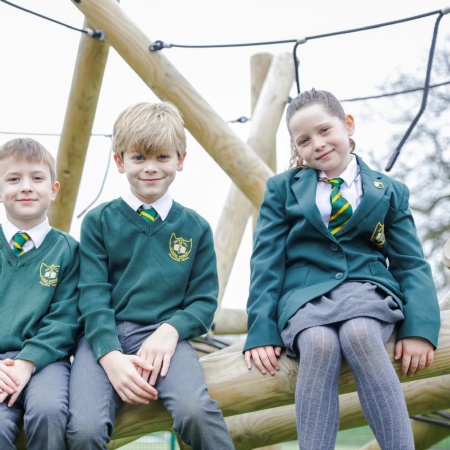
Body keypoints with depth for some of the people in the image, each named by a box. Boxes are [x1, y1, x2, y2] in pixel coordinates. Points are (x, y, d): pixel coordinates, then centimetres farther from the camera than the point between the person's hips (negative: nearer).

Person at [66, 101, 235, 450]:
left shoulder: (195, 227, 12)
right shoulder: (99, 221, 8)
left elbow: (204, 300, 10)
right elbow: (93, 296, 0)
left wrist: (171, 330, -12)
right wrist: (111, 356, -17)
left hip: (163, 335, 0)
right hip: (104, 337, 0)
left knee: (195, 411, -32)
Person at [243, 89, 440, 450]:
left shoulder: (390, 192, 14)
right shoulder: (283, 188, 14)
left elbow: (412, 264, 8)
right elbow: (266, 260, 7)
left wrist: (420, 328, -10)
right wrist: (262, 331, -7)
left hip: (367, 286, 0)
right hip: (306, 290, 0)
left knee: (359, 333, -36)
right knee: (319, 342, -36)